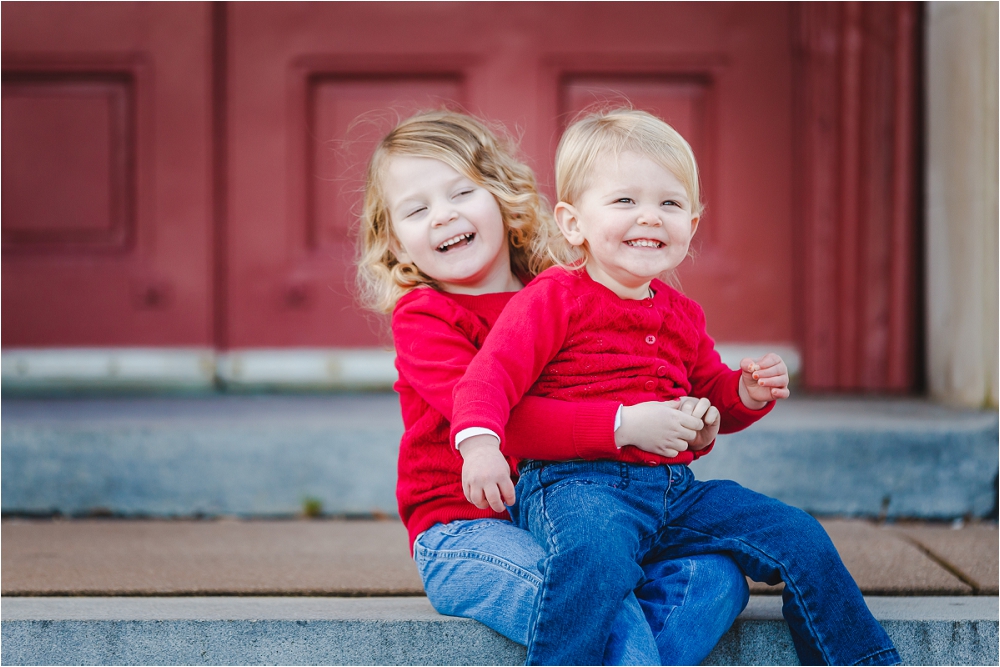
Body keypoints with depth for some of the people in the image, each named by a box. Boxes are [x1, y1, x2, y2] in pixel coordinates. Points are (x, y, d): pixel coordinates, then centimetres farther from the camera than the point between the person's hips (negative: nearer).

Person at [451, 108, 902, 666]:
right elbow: (494, 371, -13)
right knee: (597, 556, -42)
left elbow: (710, 393, 33)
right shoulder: (555, 300, -3)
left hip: (675, 488, 7)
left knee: (800, 538, 2)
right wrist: (479, 441, -32)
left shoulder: (681, 315, 20)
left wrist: (747, 394, 9)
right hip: (575, 483, -7)